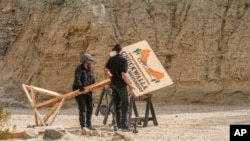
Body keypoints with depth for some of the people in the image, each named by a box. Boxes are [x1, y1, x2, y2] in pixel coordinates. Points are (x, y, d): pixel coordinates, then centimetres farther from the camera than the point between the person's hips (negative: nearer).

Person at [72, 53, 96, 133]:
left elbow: (92, 79, 18)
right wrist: (82, 89, -33)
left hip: (87, 91, 8)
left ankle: (88, 124, 19)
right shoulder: (79, 69, -16)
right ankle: (83, 126, -12)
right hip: (79, 91, -8)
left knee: (90, 107, 7)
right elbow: (77, 80, -28)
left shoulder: (89, 69, 10)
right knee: (83, 108, -12)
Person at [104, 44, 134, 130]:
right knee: (125, 104, -1)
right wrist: (129, 85, -9)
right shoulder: (123, 60, -13)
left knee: (117, 105, 12)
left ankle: (119, 124, 15)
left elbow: (106, 70, 11)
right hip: (121, 84, -6)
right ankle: (124, 125, -7)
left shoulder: (111, 59, 4)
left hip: (113, 84, 6)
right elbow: (123, 75, -18)